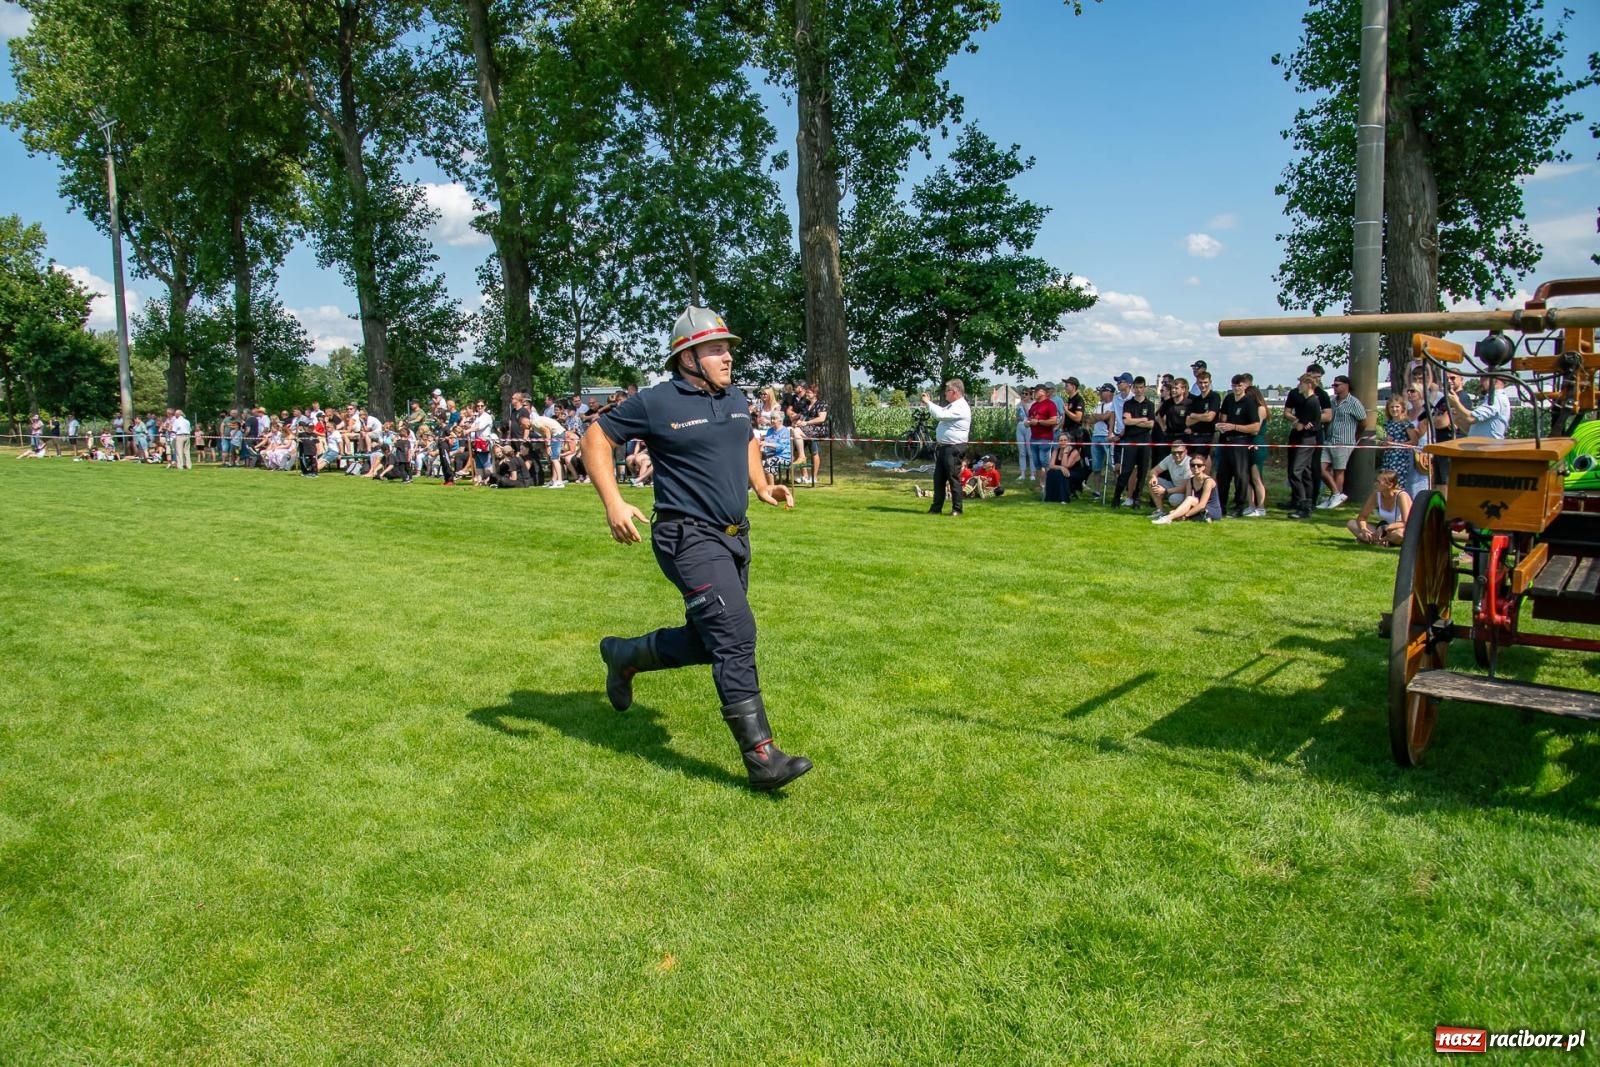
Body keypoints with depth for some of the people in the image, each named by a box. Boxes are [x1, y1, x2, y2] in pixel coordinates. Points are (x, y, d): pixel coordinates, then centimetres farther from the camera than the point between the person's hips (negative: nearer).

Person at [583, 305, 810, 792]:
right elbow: (595, 438, -1)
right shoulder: (656, 402, -9)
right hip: (689, 537, -8)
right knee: (735, 634, -17)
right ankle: (761, 758, -12)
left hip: (735, 537, 8)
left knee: (707, 640, 15)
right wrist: (613, 503, -13)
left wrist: (761, 486, 13)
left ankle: (624, 655, 39)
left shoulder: (737, 400, 11)